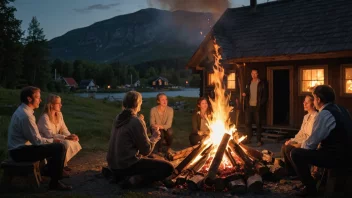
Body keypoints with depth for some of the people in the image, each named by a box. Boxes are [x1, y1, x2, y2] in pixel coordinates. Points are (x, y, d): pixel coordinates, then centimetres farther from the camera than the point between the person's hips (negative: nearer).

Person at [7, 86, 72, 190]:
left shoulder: (22, 111, 10)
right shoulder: (26, 115, -22)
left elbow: (34, 136, 13)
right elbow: (37, 140, -21)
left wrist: (51, 140, 6)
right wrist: (52, 141, -5)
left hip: (19, 148, 10)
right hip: (21, 152, -10)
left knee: (53, 145, 23)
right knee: (60, 148, -16)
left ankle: (51, 171, 34)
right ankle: (55, 182, -6)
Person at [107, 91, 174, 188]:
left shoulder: (118, 118, 7)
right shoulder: (136, 121, -16)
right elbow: (146, 151, -10)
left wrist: (150, 138, 20)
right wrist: (154, 138, 7)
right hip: (126, 165, -9)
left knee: (145, 159, 36)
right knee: (168, 167, -9)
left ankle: (120, 175, 14)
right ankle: (133, 180, -19)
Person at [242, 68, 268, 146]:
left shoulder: (262, 83, -2)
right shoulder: (249, 83, 13)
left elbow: (265, 95, -5)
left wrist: (261, 105, -15)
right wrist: (244, 94, -1)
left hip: (257, 106, -5)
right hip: (249, 106, 5)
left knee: (258, 123, 1)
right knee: (247, 122, 7)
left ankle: (259, 140, 9)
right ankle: (248, 139, 17)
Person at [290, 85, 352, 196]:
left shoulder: (324, 113, -17)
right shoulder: (341, 110, 12)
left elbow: (312, 142, -16)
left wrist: (302, 145, 6)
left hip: (334, 157, -10)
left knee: (296, 153, -8)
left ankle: (310, 187, 2)